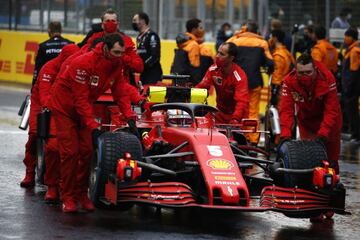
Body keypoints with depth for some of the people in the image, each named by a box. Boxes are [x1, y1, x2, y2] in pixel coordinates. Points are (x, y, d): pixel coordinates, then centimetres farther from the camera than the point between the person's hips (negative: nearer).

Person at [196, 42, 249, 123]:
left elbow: (242, 101, -34)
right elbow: (201, 86, -7)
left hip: (237, 115, -4)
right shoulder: (213, 69, -9)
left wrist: (235, 119, -50)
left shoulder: (239, 76, -26)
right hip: (220, 113, 4)